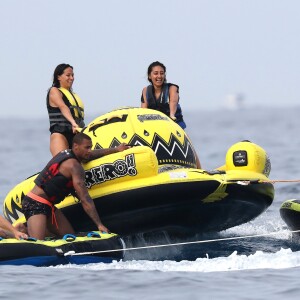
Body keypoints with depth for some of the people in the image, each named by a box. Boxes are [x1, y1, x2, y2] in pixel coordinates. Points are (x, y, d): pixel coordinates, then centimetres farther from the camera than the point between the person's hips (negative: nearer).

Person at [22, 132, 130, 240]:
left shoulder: (67, 153, 11)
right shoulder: (74, 165, -17)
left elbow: (91, 154, 34)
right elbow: (85, 199, -20)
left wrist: (116, 149, 44)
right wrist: (99, 224, -21)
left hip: (48, 206, 11)